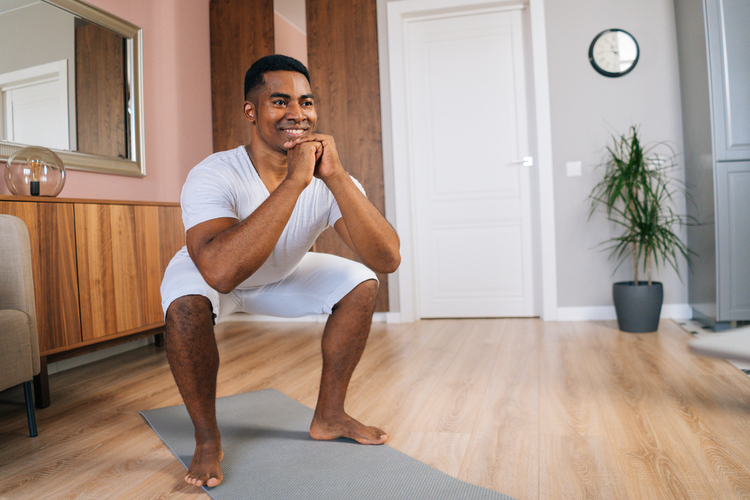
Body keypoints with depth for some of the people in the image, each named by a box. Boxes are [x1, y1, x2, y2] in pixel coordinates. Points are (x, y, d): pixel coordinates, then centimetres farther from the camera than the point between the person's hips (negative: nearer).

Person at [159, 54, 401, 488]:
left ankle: (328, 417, 7)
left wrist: (336, 176, -42)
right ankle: (207, 438, -7)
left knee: (360, 283, -9)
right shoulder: (214, 177, -34)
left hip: (280, 277, 4)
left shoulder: (328, 181, -23)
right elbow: (221, 272, -52)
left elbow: (388, 260, -34)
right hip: (207, 277, -4)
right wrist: (294, 182, -51)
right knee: (186, 303, -34)